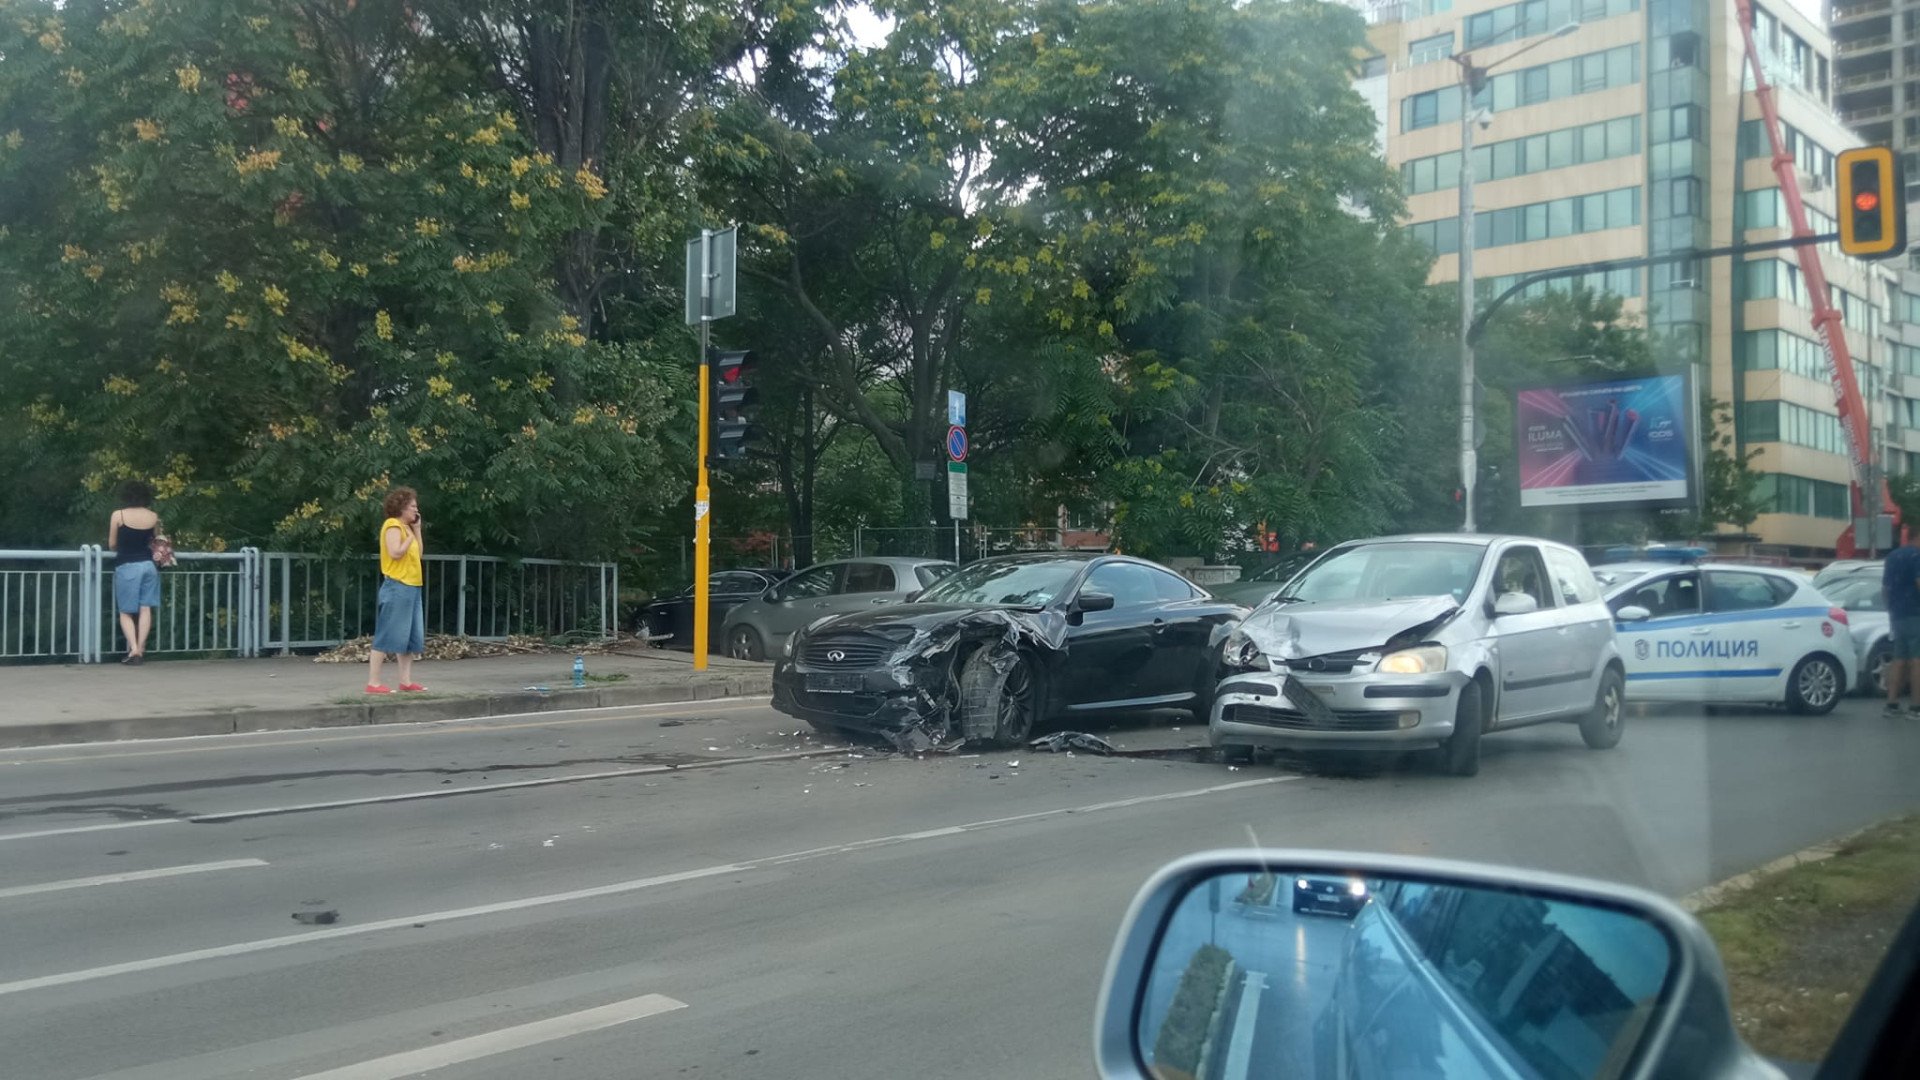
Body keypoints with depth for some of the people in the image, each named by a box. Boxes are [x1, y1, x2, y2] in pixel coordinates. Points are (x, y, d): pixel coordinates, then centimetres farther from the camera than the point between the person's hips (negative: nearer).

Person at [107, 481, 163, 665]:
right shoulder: (154, 517, 2)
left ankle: (133, 649, -9)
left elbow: (112, 544, 2)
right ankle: (140, 648, -3)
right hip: (148, 565, 3)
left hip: (126, 566, -2)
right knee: (145, 609, 2)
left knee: (126, 612, 4)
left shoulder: (118, 515, -5)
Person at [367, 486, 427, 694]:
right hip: (397, 587, -10)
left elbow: (417, 554, 18)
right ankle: (373, 683, -5)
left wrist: (417, 529, 13)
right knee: (387, 636, -8)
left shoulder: (406, 527, 18)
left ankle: (406, 681, 13)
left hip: (412, 587, 10)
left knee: (411, 637, 10)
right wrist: (411, 535, -11)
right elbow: (395, 552, -22)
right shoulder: (393, 525, -10)